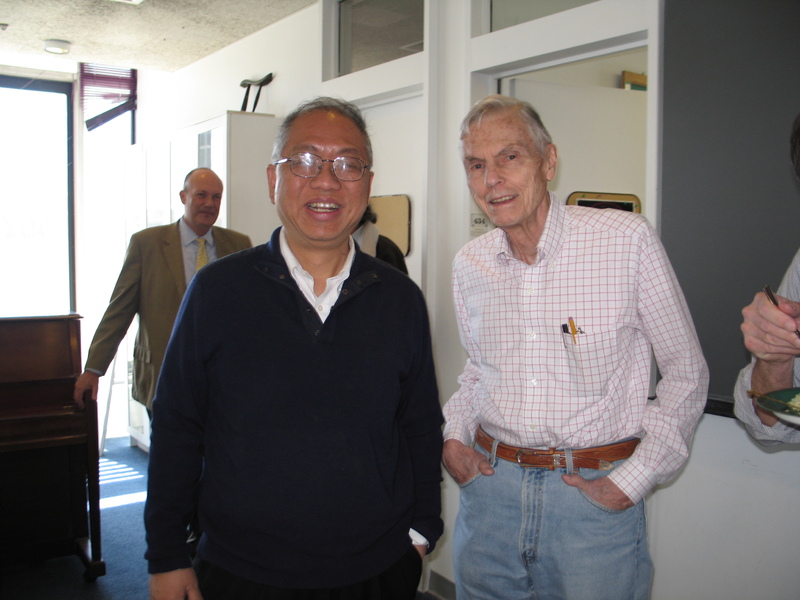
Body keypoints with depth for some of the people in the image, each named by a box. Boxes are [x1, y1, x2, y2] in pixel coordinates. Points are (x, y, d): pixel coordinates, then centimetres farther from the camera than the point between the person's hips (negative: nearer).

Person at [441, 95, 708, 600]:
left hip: (595, 493, -3)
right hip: (490, 485, 4)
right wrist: (454, 435, 2)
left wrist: (633, 481, -10)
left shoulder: (628, 240, -11)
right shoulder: (469, 265, 3)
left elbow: (687, 372, -5)